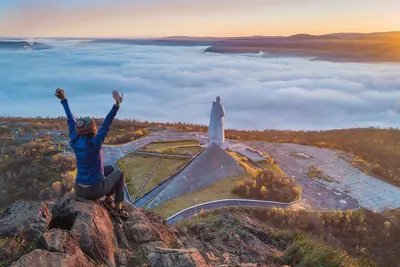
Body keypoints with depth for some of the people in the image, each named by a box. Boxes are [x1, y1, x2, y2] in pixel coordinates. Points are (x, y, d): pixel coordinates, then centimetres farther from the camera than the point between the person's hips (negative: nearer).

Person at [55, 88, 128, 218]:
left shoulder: (75, 142, -9)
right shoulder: (94, 144, -27)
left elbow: (71, 121, 1)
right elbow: (106, 125, -33)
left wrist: (64, 100, 11)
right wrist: (117, 104, -38)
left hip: (79, 189, 7)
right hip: (94, 191, -7)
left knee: (110, 169, 25)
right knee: (119, 173, 18)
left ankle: (108, 199, 31)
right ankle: (117, 208, 21)